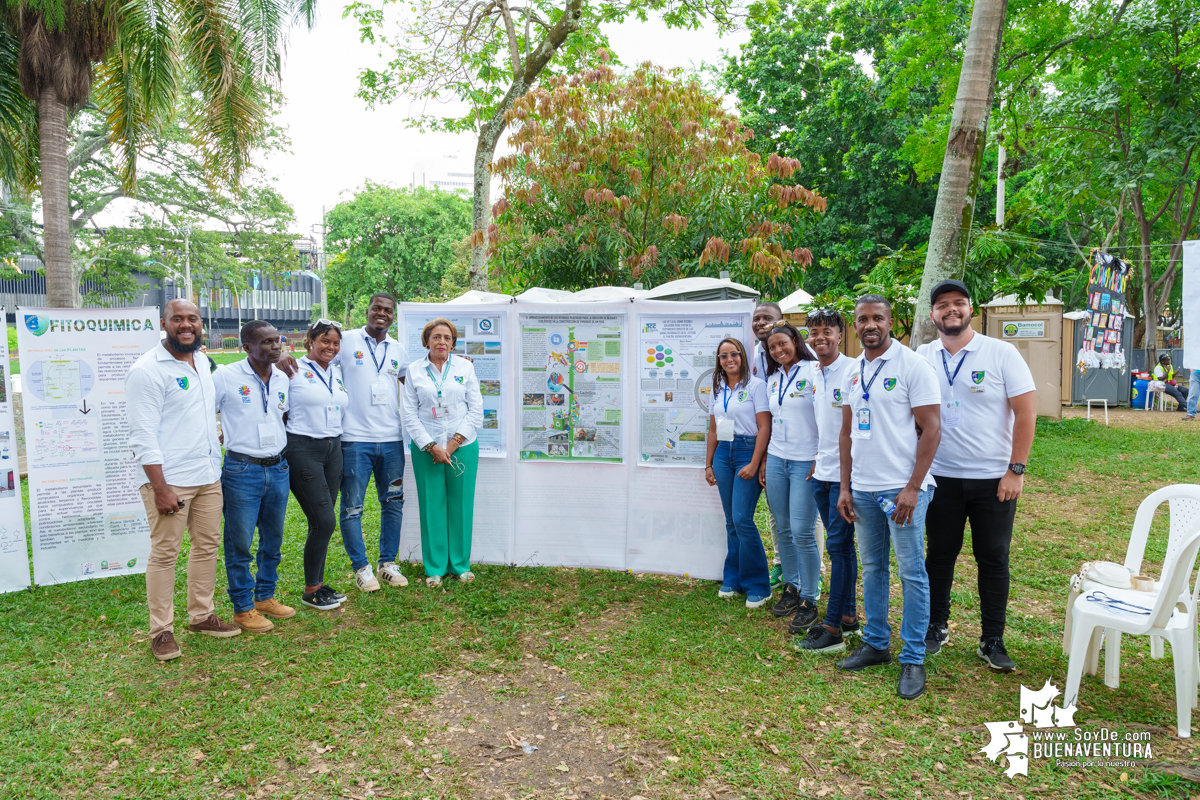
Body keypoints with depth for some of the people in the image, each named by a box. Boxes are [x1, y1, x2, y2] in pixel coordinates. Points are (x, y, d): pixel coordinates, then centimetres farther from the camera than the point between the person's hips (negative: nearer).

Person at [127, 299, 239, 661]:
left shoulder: (202, 363, 12)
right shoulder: (147, 370, -11)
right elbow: (143, 436, -15)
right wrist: (160, 489, -19)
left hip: (208, 476, 7)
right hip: (169, 479, -7)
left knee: (207, 545, 13)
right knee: (165, 554, 0)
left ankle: (202, 615, 27)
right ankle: (161, 631, 12)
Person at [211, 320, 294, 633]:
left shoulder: (283, 379, 8)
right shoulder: (226, 376, -8)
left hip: (278, 469, 5)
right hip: (242, 471, -5)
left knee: (273, 540, 14)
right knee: (240, 543, 3)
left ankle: (265, 596, 30)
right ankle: (243, 608, 17)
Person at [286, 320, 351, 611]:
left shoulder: (337, 373, 13)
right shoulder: (294, 371, -6)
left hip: (333, 449, 7)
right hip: (303, 449, -6)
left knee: (322, 522, 9)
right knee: (324, 521, -8)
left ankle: (318, 584, 21)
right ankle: (310, 591, 8)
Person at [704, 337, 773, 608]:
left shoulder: (755, 385, -5)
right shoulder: (718, 389, 14)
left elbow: (764, 428, -9)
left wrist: (754, 464, -16)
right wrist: (709, 464, 16)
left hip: (748, 451, -6)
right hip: (723, 453, 6)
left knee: (742, 519, -10)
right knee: (731, 521, 9)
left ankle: (757, 586, 3)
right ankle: (733, 579, 20)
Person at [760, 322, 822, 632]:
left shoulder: (812, 371, -8)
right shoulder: (773, 379, 13)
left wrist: (820, 458, -16)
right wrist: (765, 460, 16)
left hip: (805, 461, -6)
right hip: (776, 459, 7)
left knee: (802, 532, -7)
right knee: (783, 529, 11)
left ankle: (808, 601, 6)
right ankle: (791, 588, 26)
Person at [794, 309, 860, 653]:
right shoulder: (812, 372, 11)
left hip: (846, 472, -7)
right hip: (822, 470, 8)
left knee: (838, 545, -5)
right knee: (841, 545, 14)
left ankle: (833, 628, 2)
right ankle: (848, 615, 25)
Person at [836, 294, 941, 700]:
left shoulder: (912, 365, -7)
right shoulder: (852, 372, 11)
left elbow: (931, 429, -10)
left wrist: (912, 488, -15)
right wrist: (845, 487, 10)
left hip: (902, 488, -6)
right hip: (863, 488, 6)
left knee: (912, 572, 1)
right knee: (872, 568, 14)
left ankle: (913, 659, 12)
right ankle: (875, 643, 27)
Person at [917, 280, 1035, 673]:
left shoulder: (1001, 353, -5)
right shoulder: (922, 357, 3)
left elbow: (1026, 412, -5)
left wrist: (1016, 470, -10)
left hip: (994, 478, -2)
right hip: (941, 477, 2)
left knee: (993, 559, 7)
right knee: (939, 555, 11)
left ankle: (993, 640, 20)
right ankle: (936, 627, 27)